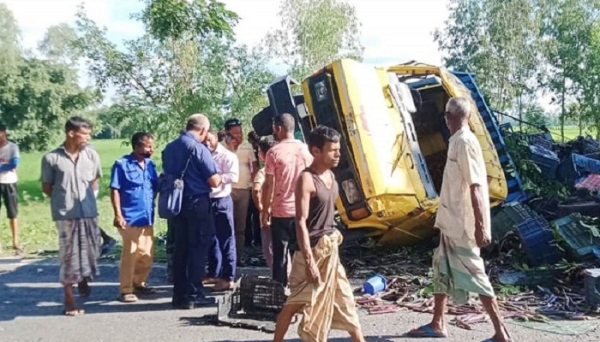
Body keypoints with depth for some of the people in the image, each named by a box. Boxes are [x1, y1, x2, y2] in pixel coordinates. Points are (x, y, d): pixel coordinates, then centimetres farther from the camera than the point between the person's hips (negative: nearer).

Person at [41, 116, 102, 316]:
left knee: (90, 251, 11)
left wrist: (85, 197, 12)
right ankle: (69, 299, 14)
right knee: (68, 255, 2)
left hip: (89, 213, 3)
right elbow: (46, 187, 5)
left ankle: (83, 279, 42)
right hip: (65, 214, -3)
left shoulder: (91, 155, 2)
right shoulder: (51, 158, -6)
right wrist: (65, 199, 6)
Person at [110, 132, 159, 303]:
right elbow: (115, 191, -8)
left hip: (148, 218, 6)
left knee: (146, 255, 12)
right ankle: (126, 290, 10)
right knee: (129, 255, -1)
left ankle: (138, 284, 29)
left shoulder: (150, 164, 11)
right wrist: (118, 214, -14)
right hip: (131, 219, -6)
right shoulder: (122, 164, -6)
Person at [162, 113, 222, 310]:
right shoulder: (198, 148, -14)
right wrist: (220, 178, 5)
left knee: (180, 249, 12)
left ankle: (179, 295, 18)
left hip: (176, 203, 7)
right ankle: (193, 295, 5)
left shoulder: (169, 148, 8)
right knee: (198, 249, 2)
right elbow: (214, 181, -14)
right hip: (197, 203, -7)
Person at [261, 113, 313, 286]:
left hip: (281, 211, -3)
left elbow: (269, 185, -9)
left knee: (280, 254, 7)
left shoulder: (274, 152, -9)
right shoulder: (307, 150, 2)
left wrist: (265, 211, 0)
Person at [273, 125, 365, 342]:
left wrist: (333, 238, 18)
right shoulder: (306, 179, -19)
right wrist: (309, 260, -24)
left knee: (344, 298, 16)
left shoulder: (330, 175, 6)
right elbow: (301, 222, -22)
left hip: (331, 248, 8)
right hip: (314, 250, -8)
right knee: (297, 303, 6)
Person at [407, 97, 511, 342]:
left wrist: (480, 227, -25)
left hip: (463, 224, -10)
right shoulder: (458, 140, 11)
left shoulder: (464, 142, -18)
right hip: (453, 221, 10)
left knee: (474, 274, -3)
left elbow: (476, 188, -23)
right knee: (441, 267, 17)